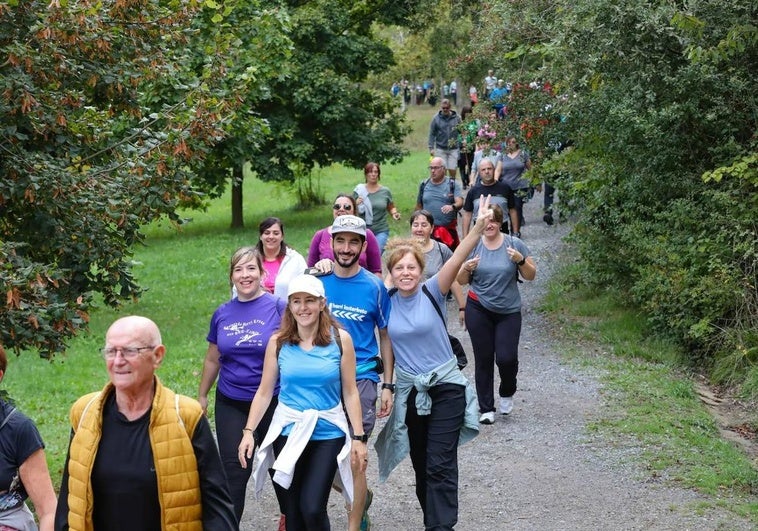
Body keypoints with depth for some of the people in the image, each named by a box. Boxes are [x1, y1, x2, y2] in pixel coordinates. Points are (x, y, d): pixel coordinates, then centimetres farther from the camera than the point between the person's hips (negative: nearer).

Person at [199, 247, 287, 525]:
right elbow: (213, 359, 15)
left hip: (272, 402, -2)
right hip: (231, 405, 2)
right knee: (234, 470, -1)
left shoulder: (278, 307, -8)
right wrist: (201, 396, 19)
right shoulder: (222, 314, 3)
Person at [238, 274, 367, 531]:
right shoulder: (278, 342, -1)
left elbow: (350, 392, -1)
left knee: (313, 508, -10)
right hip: (288, 432, 2)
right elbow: (264, 392, 3)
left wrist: (359, 437, -3)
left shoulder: (340, 339, -4)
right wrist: (248, 431, -6)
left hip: (328, 433, -2)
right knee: (293, 507, 7)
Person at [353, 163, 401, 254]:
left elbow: (391, 208, 18)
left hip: (381, 231, -1)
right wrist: (356, 204, -12)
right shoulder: (359, 191, 3)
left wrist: (394, 214, -3)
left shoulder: (385, 191, 4)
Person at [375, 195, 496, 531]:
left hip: (446, 386, -4)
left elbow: (455, 261, -27)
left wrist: (478, 228, -42)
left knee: (440, 465, -9)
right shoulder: (385, 302, -3)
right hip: (410, 390, 4)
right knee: (421, 463, 14)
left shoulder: (432, 292, -11)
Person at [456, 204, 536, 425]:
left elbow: (531, 275, 1)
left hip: (509, 312, -1)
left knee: (506, 358, -9)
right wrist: (467, 268, -17)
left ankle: (507, 393, 23)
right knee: (483, 359, 3)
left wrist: (521, 260, -18)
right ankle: (486, 408, 12)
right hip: (478, 310, 1)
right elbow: (461, 281, 5)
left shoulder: (514, 244, -3)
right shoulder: (473, 246, 0)